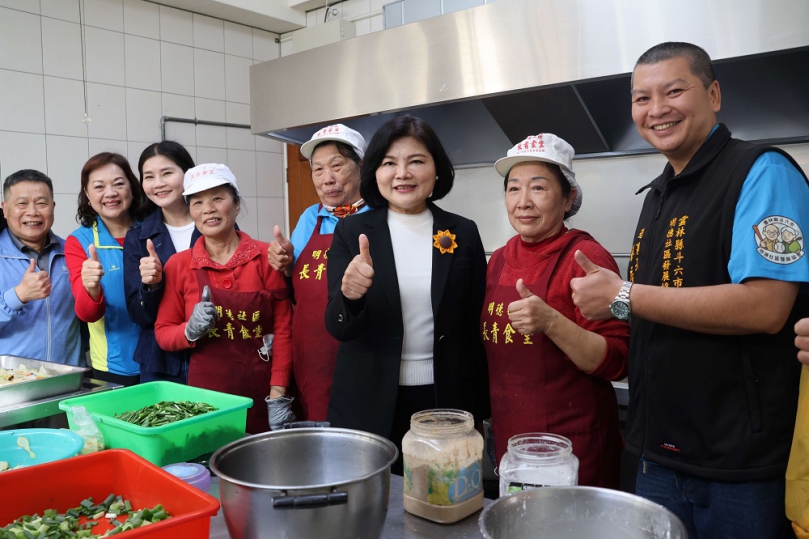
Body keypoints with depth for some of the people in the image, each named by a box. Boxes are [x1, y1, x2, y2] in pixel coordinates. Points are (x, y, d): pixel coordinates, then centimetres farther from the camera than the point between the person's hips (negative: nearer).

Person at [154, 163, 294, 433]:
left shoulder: (266, 257, -4)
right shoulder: (178, 265, 0)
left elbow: (283, 329, -4)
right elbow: (163, 333, 7)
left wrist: (278, 395, -9)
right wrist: (191, 331, -14)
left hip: (262, 391, -1)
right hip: (207, 391, 1)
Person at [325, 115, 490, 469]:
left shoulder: (463, 233, 1)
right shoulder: (351, 232, -2)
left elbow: (475, 325, 5)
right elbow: (338, 328, -8)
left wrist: (479, 411, 5)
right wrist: (349, 295, -30)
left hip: (447, 401, 1)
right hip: (369, 404, 0)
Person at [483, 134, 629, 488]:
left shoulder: (586, 257, -14)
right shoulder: (499, 260, 4)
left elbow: (616, 363, -17)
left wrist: (551, 322, -29)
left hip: (572, 442, -6)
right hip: (508, 438, 6)